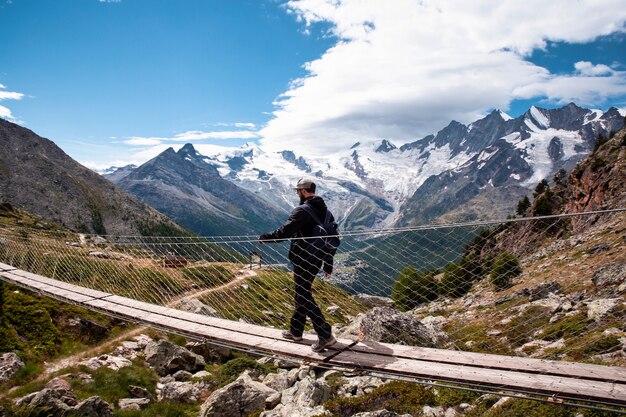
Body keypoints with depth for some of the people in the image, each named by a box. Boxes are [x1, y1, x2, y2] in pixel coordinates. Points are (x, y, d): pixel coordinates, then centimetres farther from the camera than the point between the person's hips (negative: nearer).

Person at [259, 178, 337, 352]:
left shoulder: (303, 210, -17)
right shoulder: (325, 211, 11)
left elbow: (285, 231, -21)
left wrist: (264, 237, -4)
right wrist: (328, 265, 21)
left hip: (304, 260, -9)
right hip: (317, 259, 9)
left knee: (304, 296, -3)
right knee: (301, 294, 19)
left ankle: (325, 335, -7)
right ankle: (295, 331, 30)